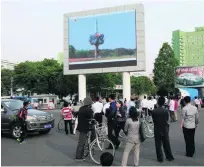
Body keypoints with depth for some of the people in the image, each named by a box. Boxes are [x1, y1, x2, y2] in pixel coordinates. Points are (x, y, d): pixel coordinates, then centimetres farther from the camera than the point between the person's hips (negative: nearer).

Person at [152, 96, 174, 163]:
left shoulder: (154, 111, -15)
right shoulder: (166, 111, -12)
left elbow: (153, 120, -4)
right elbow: (167, 119, 0)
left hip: (157, 130, -2)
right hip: (165, 129, 2)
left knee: (158, 145, 9)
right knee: (166, 144, 17)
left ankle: (160, 158, 15)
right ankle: (169, 157, 27)